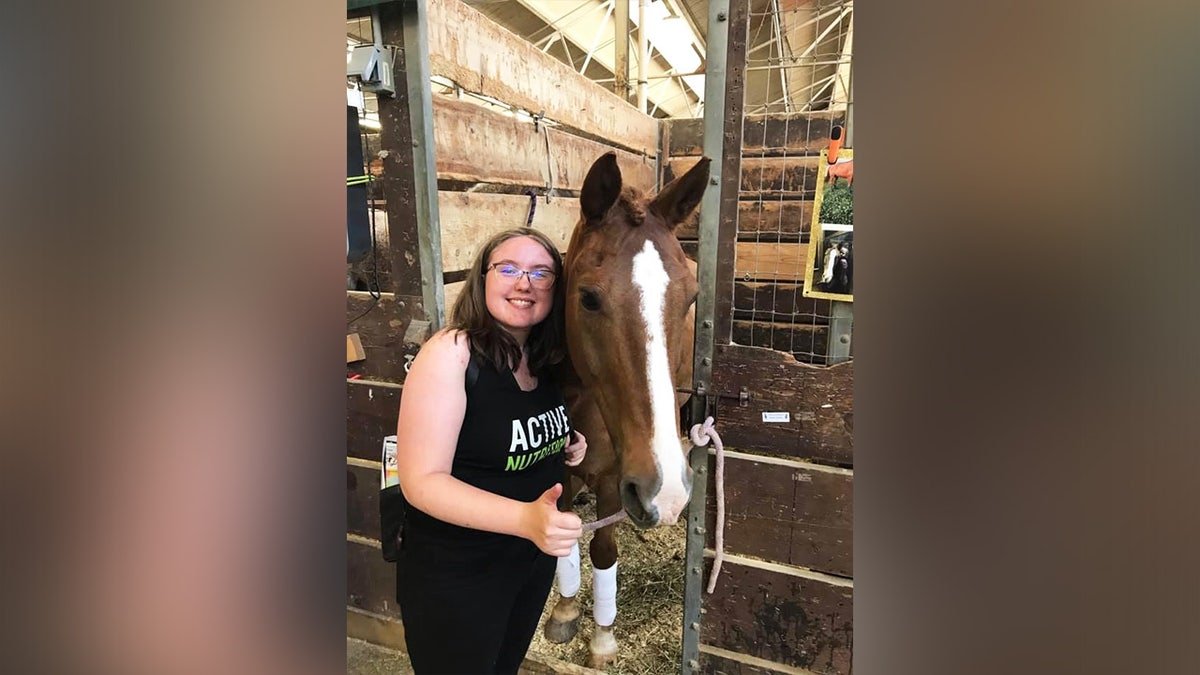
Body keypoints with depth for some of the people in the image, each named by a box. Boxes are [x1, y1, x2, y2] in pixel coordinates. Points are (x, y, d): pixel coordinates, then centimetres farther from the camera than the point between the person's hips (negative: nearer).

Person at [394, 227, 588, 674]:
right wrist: (525, 518, -38)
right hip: (456, 572, -6)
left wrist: (568, 446, -4)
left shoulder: (544, 359, -2)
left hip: (537, 556, 7)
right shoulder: (450, 353, -23)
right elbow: (423, 482, -26)